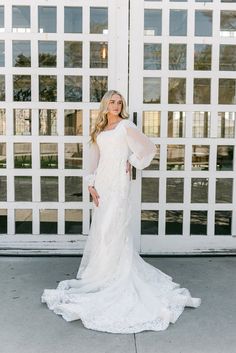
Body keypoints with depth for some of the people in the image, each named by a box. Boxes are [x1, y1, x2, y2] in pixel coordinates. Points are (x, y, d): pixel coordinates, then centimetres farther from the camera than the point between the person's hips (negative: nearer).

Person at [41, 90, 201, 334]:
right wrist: (91, 185, 3)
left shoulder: (125, 126, -3)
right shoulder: (99, 131, 15)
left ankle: (112, 276, 5)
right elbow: (94, 160, 12)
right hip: (102, 183, 6)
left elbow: (149, 148, -1)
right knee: (100, 229, 9)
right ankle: (102, 272, 22)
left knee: (113, 229, -6)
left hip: (118, 184, -6)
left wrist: (131, 162, -1)